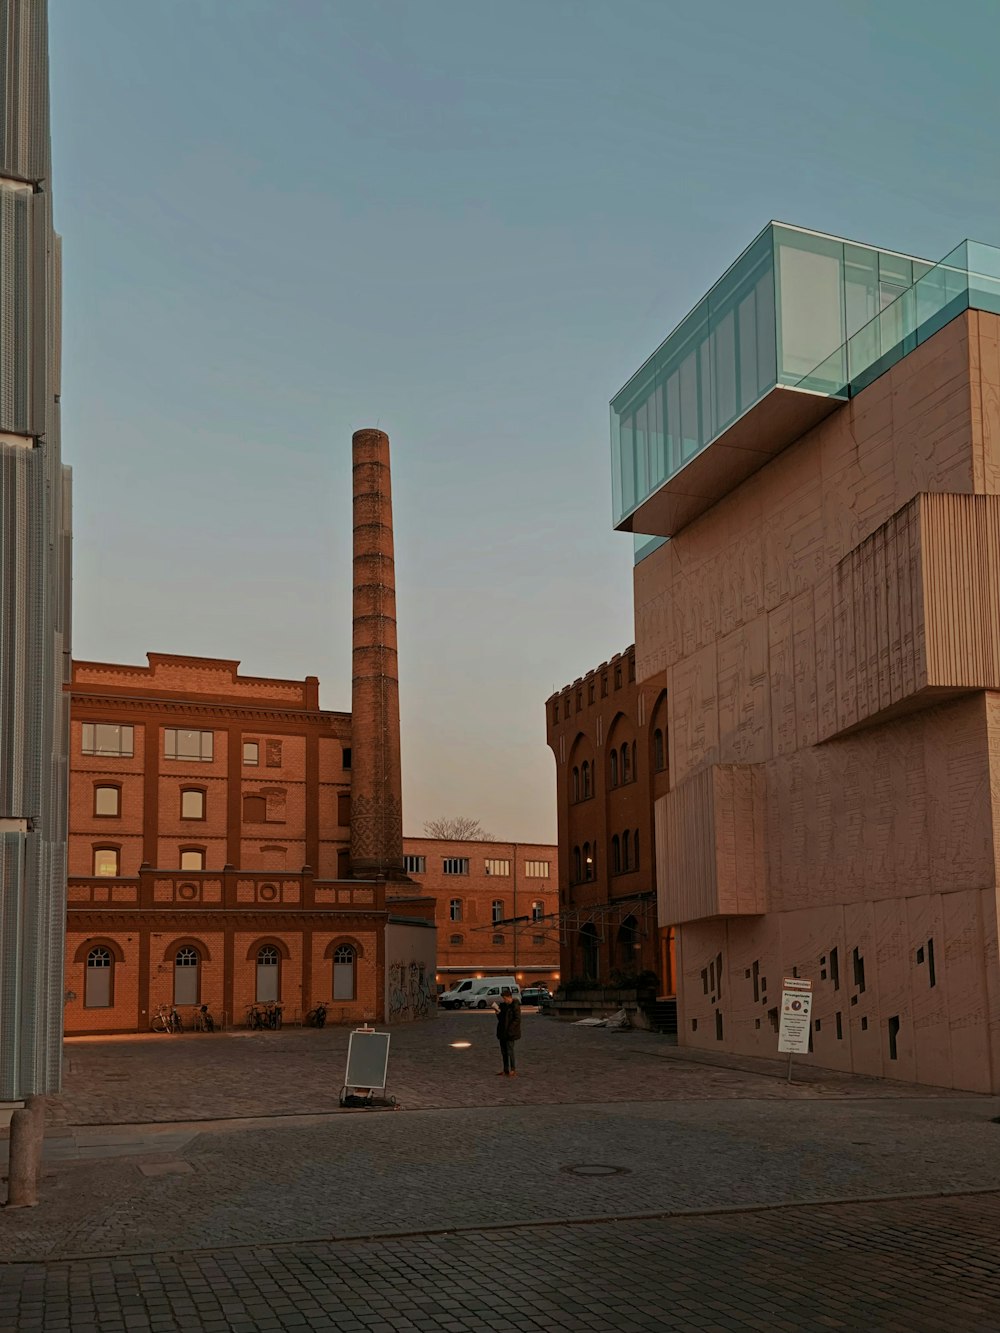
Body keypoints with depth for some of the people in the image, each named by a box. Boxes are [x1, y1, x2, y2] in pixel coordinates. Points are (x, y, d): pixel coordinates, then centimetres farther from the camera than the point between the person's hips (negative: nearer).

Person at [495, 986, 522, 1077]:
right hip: (502, 1032, 8)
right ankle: (506, 1070, 21)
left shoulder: (515, 1006, -13)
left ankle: (513, 1070, 3)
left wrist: (509, 1029, -19)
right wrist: (498, 1013, -4)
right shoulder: (503, 1005, 11)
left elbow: (517, 1019, -16)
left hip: (510, 1032, -8)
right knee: (503, 1051, 12)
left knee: (510, 1051, -6)